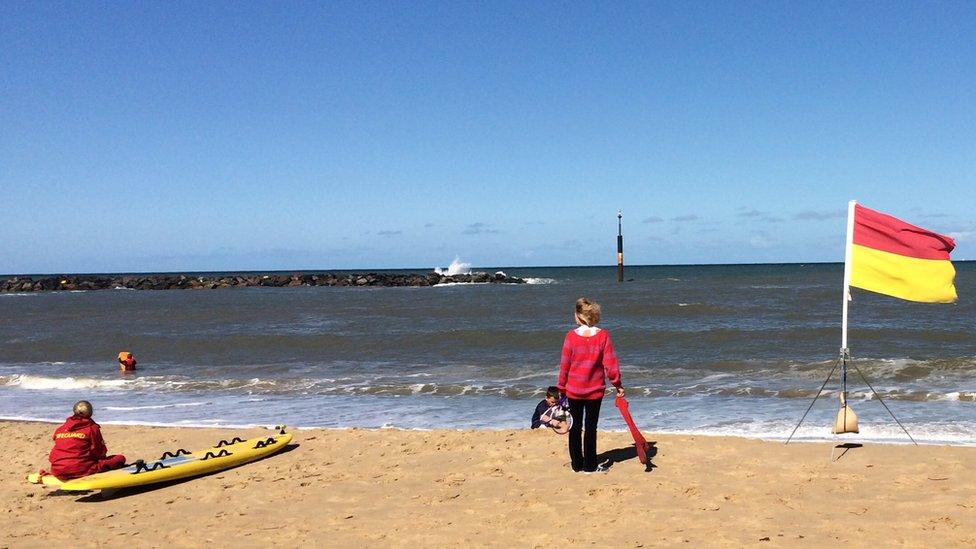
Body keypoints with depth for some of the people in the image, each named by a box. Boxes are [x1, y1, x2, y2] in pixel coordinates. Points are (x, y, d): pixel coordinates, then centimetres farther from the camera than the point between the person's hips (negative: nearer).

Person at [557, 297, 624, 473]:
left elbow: (564, 365, -4)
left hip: (573, 390, 1)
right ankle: (590, 465, 11)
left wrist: (561, 387, 8)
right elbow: (610, 363, -9)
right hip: (595, 389, 0)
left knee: (576, 427, 13)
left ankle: (576, 464, 20)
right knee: (591, 427, 8)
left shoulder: (571, 336, -10)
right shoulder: (603, 336, -10)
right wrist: (617, 384, 3)